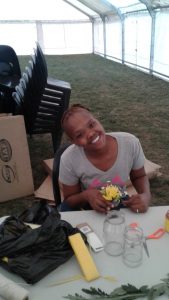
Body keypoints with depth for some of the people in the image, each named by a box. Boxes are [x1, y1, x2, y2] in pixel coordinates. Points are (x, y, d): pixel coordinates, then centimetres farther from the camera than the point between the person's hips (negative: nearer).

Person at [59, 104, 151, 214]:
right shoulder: (69, 159, -27)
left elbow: (140, 176, -3)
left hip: (120, 204, 3)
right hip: (86, 208, -2)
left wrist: (146, 196, -25)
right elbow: (69, 200, -11)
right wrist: (86, 195, -33)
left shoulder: (130, 143, -24)